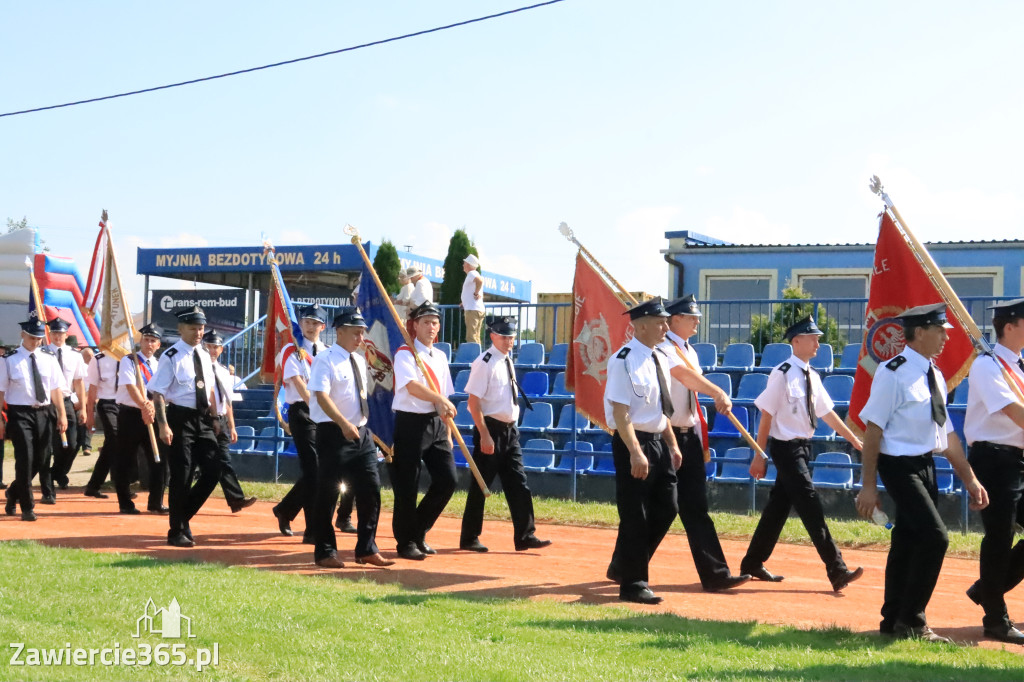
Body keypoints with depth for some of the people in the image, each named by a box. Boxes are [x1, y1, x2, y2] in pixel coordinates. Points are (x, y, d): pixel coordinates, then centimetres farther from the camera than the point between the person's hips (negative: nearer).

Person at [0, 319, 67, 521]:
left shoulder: (48, 358, 7)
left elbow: (56, 389, 8)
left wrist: (62, 415, 2)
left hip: (44, 413, 4)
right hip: (20, 413, -4)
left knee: (39, 461, 9)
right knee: (25, 459, -6)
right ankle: (27, 507, 7)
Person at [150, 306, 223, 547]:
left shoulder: (204, 356, 12)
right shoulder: (171, 357, -10)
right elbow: (158, 393, -14)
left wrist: (213, 417, 13)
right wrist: (163, 425, -21)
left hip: (203, 419, 7)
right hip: (180, 418, -6)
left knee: (212, 472, 2)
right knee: (181, 476, -1)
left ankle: (183, 517, 21)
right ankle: (176, 532, 13)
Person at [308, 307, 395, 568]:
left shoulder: (360, 361, 14)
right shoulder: (325, 360, -11)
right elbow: (322, 396, -23)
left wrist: (360, 425, 17)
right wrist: (344, 424, -33)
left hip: (360, 432, 7)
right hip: (333, 432, -7)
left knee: (370, 490, 4)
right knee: (328, 493, 1)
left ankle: (367, 549, 14)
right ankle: (325, 552, 12)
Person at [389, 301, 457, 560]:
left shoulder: (440, 357, 16)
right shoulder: (405, 354, -7)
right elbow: (411, 386, -23)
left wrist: (447, 432, 13)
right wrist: (440, 400, -34)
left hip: (436, 423, 7)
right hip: (410, 423, -7)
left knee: (447, 479, 1)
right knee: (407, 486, -2)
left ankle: (419, 531, 18)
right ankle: (406, 542, 11)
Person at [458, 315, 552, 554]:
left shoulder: (507, 361, 12)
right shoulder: (484, 363, -13)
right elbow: (474, 401, -17)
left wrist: (512, 427, 14)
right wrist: (485, 435, -21)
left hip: (510, 429, 8)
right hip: (491, 429, -8)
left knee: (518, 484, 7)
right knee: (480, 485, 1)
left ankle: (525, 536, 11)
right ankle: (469, 538, 12)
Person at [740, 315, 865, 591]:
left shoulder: (812, 376, 9)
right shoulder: (782, 374, -14)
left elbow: (828, 413, 15)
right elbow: (766, 416, -14)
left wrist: (853, 439, 14)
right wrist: (760, 456, -14)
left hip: (802, 446, 8)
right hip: (786, 447, -8)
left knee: (779, 505, 14)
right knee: (811, 506, -10)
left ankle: (753, 563, 26)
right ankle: (837, 570, -10)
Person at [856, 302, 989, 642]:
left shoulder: (934, 375, 11)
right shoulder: (893, 373, -14)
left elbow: (946, 433, 15)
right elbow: (873, 429, -15)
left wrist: (969, 479, 14)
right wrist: (868, 485, -16)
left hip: (925, 466, 8)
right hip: (899, 465, -8)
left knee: (908, 541, 13)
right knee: (934, 536, -14)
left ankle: (894, 622, 24)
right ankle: (911, 622, -1)